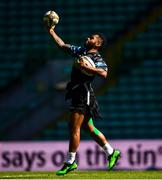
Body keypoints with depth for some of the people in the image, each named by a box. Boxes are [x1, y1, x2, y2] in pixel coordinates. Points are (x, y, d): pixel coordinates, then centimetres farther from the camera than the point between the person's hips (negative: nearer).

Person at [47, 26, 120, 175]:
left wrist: (85, 67, -27)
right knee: (89, 128, 13)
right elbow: (62, 45, 25)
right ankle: (111, 152, 23)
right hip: (78, 94, 9)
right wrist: (52, 32, 20)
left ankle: (70, 162, -4)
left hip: (84, 94, -9)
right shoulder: (81, 51, 17)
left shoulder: (97, 58, -8)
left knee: (74, 128, -8)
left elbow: (104, 73, -26)